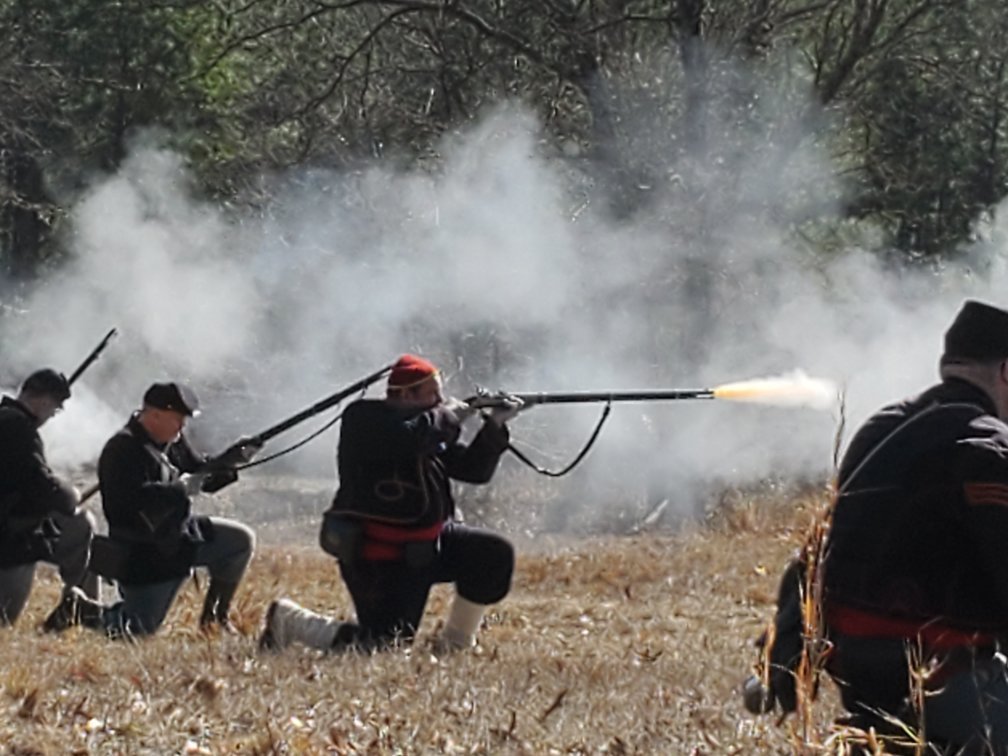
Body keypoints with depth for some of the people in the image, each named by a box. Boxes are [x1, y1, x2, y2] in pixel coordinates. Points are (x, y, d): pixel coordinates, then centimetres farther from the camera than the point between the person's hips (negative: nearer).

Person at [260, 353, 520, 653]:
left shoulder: (429, 424, 11)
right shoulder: (367, 418, -14)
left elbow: (474, 468, 10)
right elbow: (412, 439, -34)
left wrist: (494, 426, -5)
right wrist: (450, 414, -17)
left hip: (426, 543, 8)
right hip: (378, 557, -8)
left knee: (494, 555, -5)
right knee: (383, 646, -13)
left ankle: (456, 643, 10)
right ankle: (288, 619, 8)